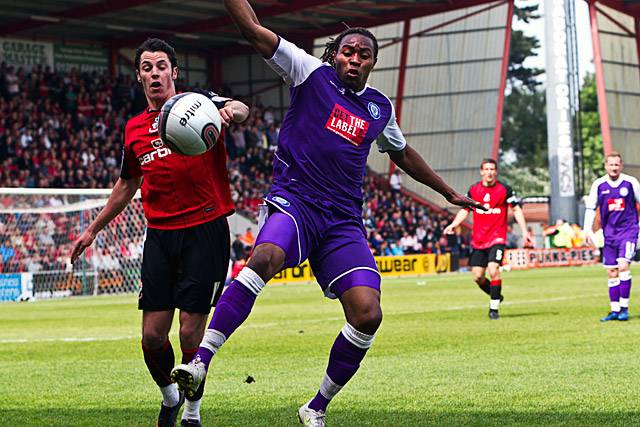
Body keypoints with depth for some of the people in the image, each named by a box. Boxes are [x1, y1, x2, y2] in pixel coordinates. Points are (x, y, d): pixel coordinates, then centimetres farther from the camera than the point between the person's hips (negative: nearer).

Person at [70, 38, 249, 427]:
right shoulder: (134, 128, 14)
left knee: (191, 334, -5)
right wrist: (94, 229, 31)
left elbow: (241, 110, -23)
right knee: (153, 335, 1)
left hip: (205, 231, -4)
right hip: (160, 235, 4)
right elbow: (128, 184, 28)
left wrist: (229, 110, -48)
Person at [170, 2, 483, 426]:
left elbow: (403, 154, 38)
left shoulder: (380, 107, 19)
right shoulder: (311, 73, 7)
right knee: (265, 257, -37)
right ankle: (201, 360, -40)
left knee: (368, 314, -13)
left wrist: (449, 192, 44)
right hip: (294, 201, -4)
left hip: (343, 223, 4)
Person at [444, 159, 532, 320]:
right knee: (477, 276, 3)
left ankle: (494, 308, -9)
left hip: (497, 237, -4)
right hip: (478, 239, 4)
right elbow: (465, 210, 14)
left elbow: (516, 210, 3)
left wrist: (524, 231, -5)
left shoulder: (504, 190, -3)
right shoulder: (473, 190, 5)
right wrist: (453, 225, -1)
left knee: (493, 269, -21)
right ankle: (495, 297, 31)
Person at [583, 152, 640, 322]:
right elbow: (590, 208, 8)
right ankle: (615, 310, 11)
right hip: (609, 233, 3)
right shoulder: (598, 184, 2)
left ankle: (624, 307, -10)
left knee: (623, 266, -18)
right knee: (611, 272, 4)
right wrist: (588, 230, 0)